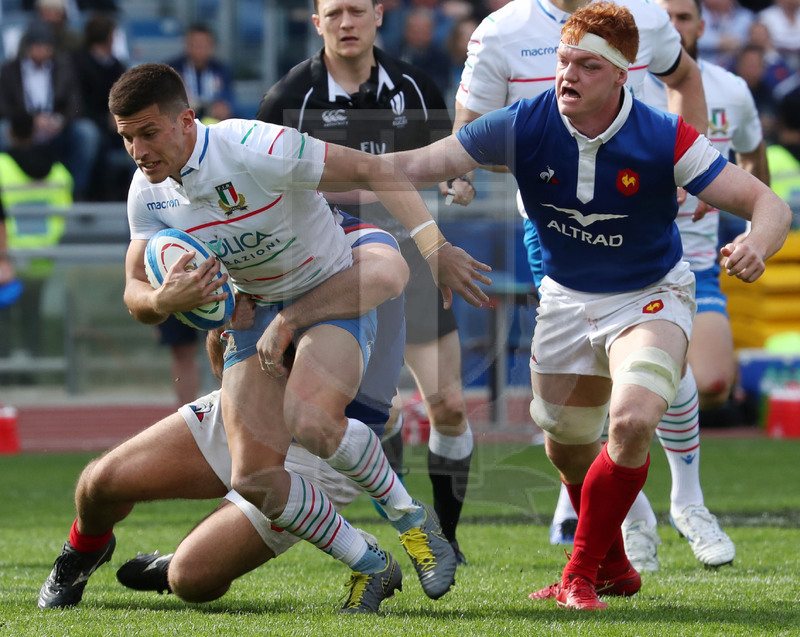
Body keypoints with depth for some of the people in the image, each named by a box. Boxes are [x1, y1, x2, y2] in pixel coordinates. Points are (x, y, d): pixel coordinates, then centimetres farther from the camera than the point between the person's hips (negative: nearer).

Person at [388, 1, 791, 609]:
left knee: (632, 420, -28)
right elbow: (416, 166, -17)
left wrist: (756, 246, -47)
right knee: (566, 449, 14)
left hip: (650, 296, -4)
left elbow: (769, 204, -24)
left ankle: (582, 573, -11)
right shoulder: (524, 126, -19)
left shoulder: (665, 140, -25)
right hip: (566, 299, 4)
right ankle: (614, 566, 42)